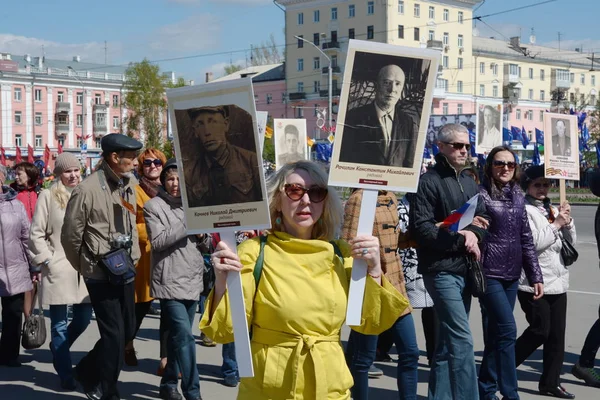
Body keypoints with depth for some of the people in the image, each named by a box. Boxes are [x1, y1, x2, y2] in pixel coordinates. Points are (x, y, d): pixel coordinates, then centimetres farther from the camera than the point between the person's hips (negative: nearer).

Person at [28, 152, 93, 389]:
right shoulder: (48, 196, 0)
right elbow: (36, 234, 0)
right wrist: (46, 260, -7)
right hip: (58, 269, -4)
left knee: (83, 319, 7)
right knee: (60, 323, 1)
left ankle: (58, 349, 36)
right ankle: (65, 375, 10)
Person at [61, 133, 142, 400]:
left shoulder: (128, 184, 4)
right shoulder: (88, 189, -17)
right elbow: (70, 235, -9)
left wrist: (133, 257, 11)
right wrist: (86, 267, 1)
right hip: (100, 274, -7)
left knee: (128, 330, 13)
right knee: (114, 335, -3)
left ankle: (87, 372, 34)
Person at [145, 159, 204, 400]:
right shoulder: (154, 206, -3)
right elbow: (157, 242, -15)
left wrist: (201, 234, -1)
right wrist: (187, 225, -19)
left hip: (192, 279, 6)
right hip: (170, 281, -6)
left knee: (178, 335, 14)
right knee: (184, 336, -15)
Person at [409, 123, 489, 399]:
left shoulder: (469, 184, 16)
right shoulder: (428, 182, -9)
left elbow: (483, 219, 15)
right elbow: (420, 228, -16)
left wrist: (473, 233, -7)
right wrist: (459, 239, -15)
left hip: (464, 269, 8)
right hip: (441, 270, -8)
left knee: (449, 340, 13)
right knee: (462, 340, -11)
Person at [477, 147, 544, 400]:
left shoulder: (518, 196, 11)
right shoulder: (481, 194, -6)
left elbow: (526, 239, 14)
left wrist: (535, 276, 11)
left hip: (511, 275, 6)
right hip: (489, 273, -6)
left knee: (496, 334, 11)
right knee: (507, 330, -11)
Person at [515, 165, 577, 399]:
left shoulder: (553, 210, 15)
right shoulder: (524, 210, -7)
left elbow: (571, 242, 15)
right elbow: (532, 243, -17)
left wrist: (568, 221, -2)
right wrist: (556, 224, -13)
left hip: (558, 282, 7)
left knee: (557, 333, 7)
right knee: (540, 331, -7)